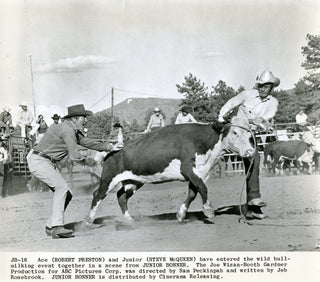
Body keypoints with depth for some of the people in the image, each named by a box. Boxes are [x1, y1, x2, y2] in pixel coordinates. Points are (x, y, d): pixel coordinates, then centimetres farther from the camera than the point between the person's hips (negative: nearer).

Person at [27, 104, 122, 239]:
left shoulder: (74, 131, 13)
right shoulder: (67, 129, -18)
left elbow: (88, 142, 21)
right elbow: (74, 156, -21)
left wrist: (110, 147, 20)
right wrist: (84, 160, 1)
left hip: (46, 163, 10)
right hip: (39, 161, -10)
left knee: (67, 194, 5)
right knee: (61, 186, -24)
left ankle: (51, 226, 11)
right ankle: (57, 226, -27)